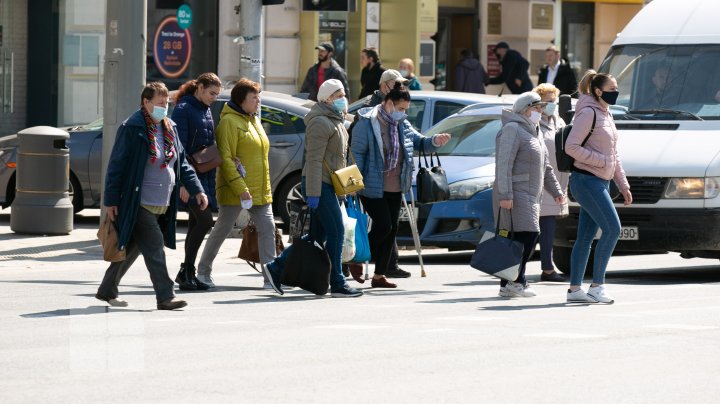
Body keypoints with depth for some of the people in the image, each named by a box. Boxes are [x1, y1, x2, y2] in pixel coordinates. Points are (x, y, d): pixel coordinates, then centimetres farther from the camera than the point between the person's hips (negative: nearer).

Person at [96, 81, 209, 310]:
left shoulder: (169, 129, 13)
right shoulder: (132, 129, -11)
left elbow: (182, 163, 17)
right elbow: (117, 165, -10)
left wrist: (196, 190, 7)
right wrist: (111, 200, -12)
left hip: (161, 206, 8)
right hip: (139, 205, -8)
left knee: (132, 249, 13)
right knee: (154, 248, -12)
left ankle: (107, 290, 24)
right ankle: (165, 297, -11)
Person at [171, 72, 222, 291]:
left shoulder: (206, 111, 16)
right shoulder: (183, 110, -10)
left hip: (204, 174, 8)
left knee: (196, 224, 9)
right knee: (205, 220, -15)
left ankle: (187, 273, 14)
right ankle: (187, 271, -9)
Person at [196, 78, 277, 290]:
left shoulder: (253, 120, 16)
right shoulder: (230, 121, -12)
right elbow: (226, 159, -18)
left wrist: (264, 188, 19)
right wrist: (241, 188, -23)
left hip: (260, 191, 8)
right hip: (236, 191, -8)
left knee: (267, 228, -2)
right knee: (222, 230, 2)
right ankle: (204, 271, 16)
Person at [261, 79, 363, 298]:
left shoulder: (336, 121, 20)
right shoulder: (321, 122, -13)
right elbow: (314, 160, -19)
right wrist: (313, 193, -24)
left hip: (327, 185, 10)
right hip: (319, 184, -10)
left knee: (317, 235, 10)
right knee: (336, 232, -8)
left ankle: (276, 268, 14)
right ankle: (337, 284, -4)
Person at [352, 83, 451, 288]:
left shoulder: (402, 125, 8)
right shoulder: (367, 123, -13)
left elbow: (419, 142, 14)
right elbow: (357, 154, -12)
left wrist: (435, 141, -9)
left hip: (395, 189, 8)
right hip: (373, 188, -7)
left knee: (391, 230, 9)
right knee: (383, 226, -14)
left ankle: (379, 276, 16)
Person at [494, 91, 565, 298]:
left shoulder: (534, 132, 22)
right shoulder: (512, 130, -9)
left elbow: (545, 167, 30)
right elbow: (504, 164, -18)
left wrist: (556, 190, 26)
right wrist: (505, 194, -24)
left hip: (531, 195, 10)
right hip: (515, 195, -10)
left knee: (518, 240, 5)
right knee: (527, 234, -17)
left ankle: (507, 285, 6)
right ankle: (516, 281, -15)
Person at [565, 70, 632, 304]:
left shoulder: (606, 115, 17)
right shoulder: (588, 113, -11)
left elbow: (613, 155, 23)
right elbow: (571, 147, -18)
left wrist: (623, 186, 19)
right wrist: (601, 161, -17)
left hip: (600, 183, 9)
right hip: (587, 181, -9)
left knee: (586, 236, 7)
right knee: (612, 228, -14)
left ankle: (575, 289, 9)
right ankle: (597, 286, -9)